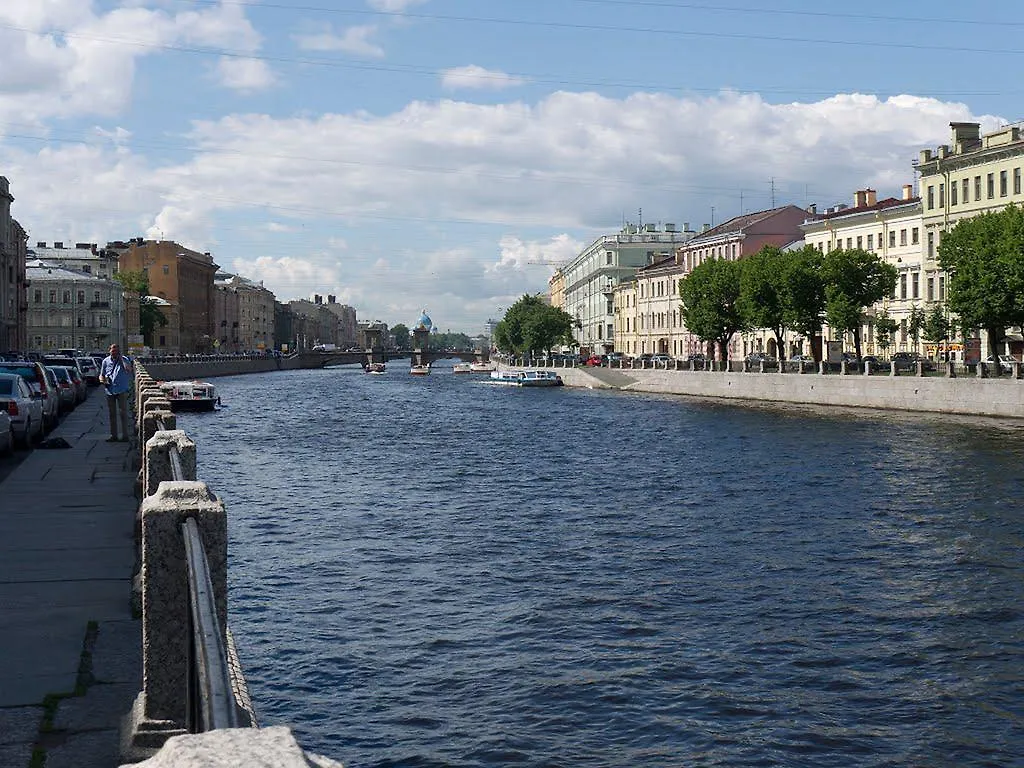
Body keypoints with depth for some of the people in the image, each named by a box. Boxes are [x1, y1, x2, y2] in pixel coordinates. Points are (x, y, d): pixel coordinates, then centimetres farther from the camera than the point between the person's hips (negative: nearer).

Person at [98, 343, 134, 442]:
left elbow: (129, 370, -21)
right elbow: (101, 375, 17)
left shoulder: (124, 360, -2)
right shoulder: (106, 361, 8)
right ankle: (113, 435, 17)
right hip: (110, 391, 4)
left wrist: (121, 358, -19)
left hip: (122, 390, -4)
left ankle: (125, 435, 0)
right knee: (112, 414, 10)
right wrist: (102, 380, -6)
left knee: (123, 413, -4)